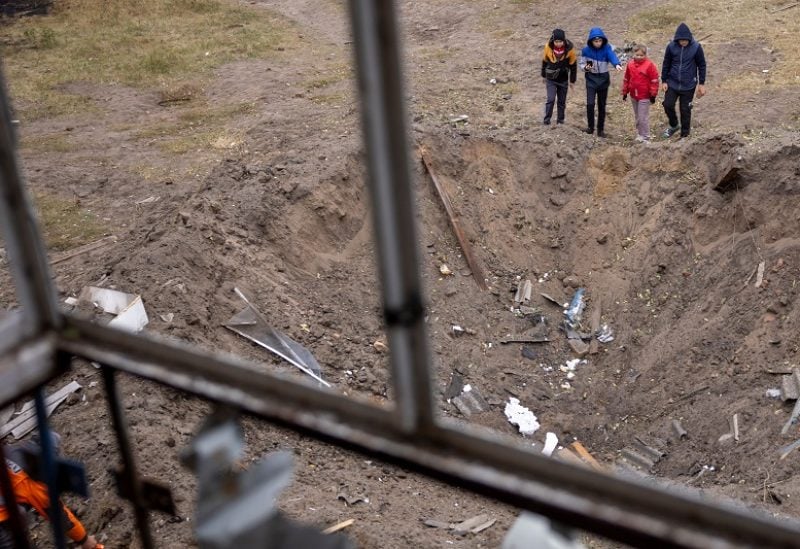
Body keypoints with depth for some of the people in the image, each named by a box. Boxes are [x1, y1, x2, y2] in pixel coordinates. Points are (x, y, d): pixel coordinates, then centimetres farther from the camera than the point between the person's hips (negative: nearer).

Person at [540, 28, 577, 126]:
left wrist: (572, 80, 2)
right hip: (551, 79, -1)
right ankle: (547, 119, -3)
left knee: (562, 101, 11)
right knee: (551, 99, -13)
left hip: (563, 80, 1)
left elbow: (573, 65, -4)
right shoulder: (548, 47, -16)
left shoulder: (569, 49, -17)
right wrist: (544, 76, 12)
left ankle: (560, 120, 25)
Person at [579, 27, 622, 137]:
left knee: (602, 105, 8)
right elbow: (581, 64, 3)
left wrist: (617, 64, -53)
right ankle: (591, 126, 9)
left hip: (603, 80, 0)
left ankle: (601, 129, 22)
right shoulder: (586, 50, -8)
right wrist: (585, 68, -21)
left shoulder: (607, 48, -11)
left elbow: (612, 56, -31)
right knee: (590, 104, -13)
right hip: (591, 80, 0)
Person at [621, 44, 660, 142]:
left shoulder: (649, 65, -12)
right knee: (637, 117, 17)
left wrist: (653, 94, -9)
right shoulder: (630, 65, 4)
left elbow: (654, 81, -10)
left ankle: (645, 137, 5)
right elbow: (626, 79, 14)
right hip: (633, 96, 6)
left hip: (645, 97, -6)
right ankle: (639, 134, 29)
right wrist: (625, 92, 14)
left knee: (643, 117, -4)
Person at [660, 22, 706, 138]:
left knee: (685, 109, 5)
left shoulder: (696, 47, -12)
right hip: (672, 83, 2)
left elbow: (702, 65, -3)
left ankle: (685, 134, 22)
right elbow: (666, 64, 3)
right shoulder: (671, 46, -8)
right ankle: (673, 125, 28)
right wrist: (664, 81, 3)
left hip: (688, 85, -2)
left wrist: (701, 84, -2)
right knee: (668, 105, 0)